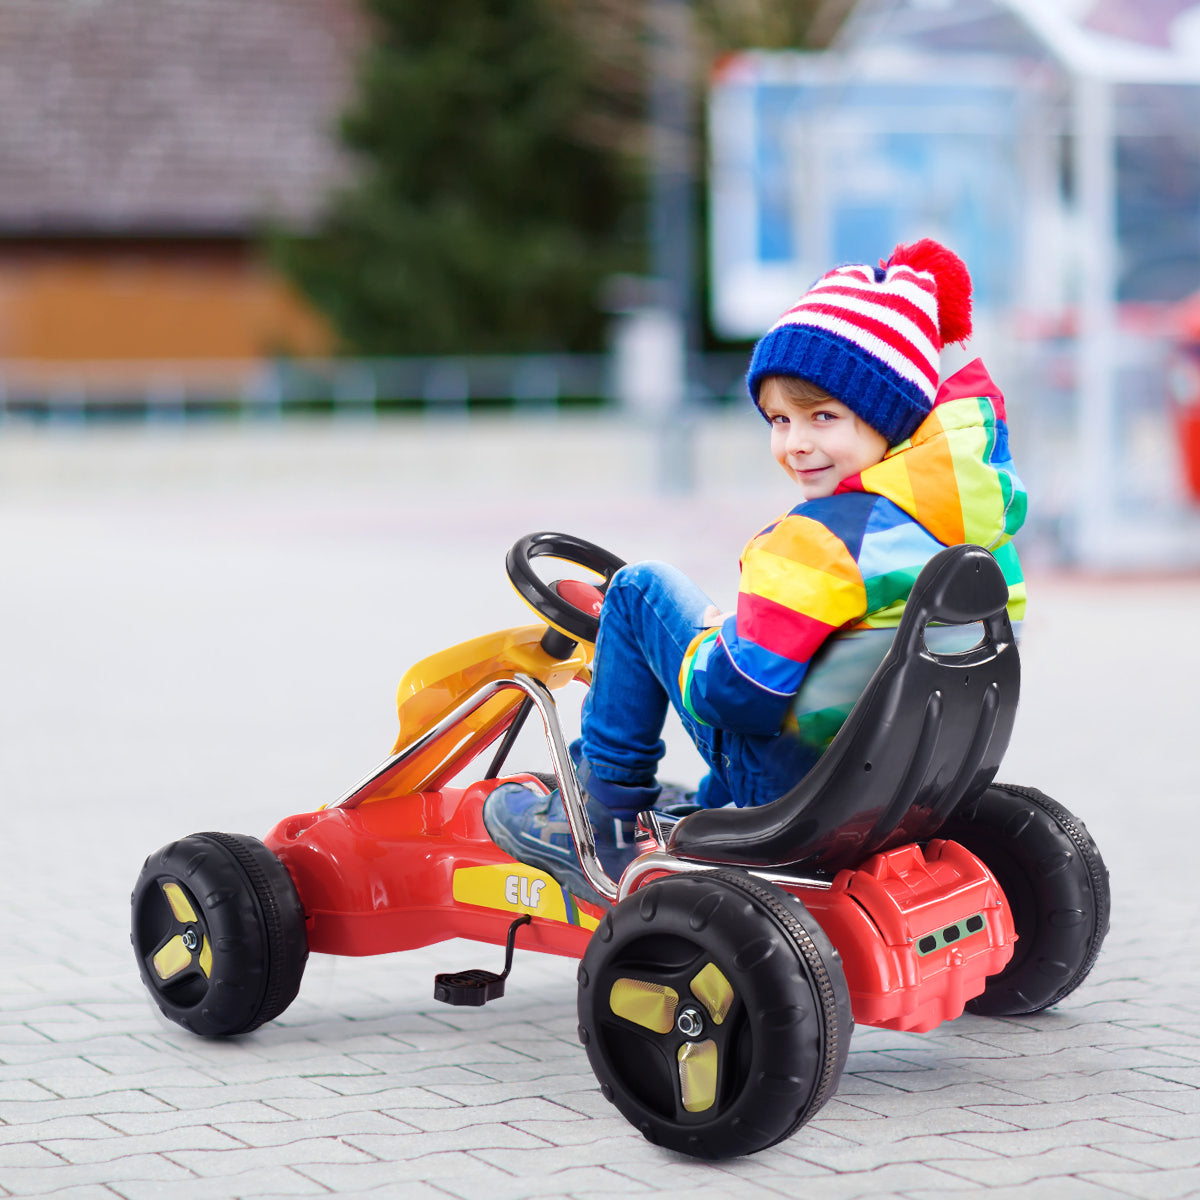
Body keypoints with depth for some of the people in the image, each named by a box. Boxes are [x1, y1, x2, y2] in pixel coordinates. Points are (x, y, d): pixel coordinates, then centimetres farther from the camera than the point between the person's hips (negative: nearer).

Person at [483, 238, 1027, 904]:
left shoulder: (820, 540, -27)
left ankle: (606, 824, 10)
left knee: (640, 588, 4)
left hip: (794, 785, -8)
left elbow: (740, 694, -26)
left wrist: (709, 642, -6)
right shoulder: (983, 505, -4)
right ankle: (705, 808, 52)